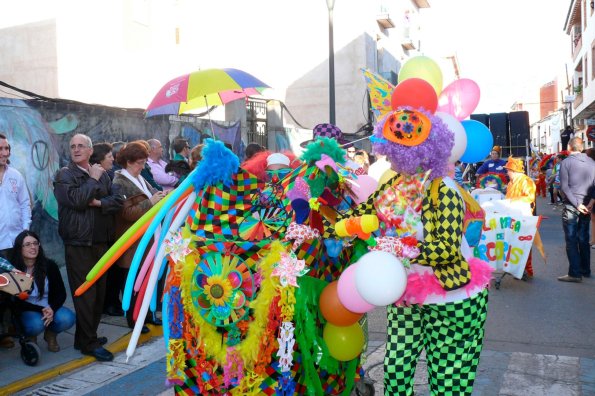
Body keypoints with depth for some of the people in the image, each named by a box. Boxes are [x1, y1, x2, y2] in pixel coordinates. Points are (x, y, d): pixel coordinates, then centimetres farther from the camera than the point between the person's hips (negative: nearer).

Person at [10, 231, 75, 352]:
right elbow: (16, 302, -10)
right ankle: (30, 338, 5)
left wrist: (51, 309, -23)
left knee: (67, 318, -29)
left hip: (49, 308, 2)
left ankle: (51, 334, 8)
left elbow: (61, 293, -3)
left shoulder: (50, 265, -6)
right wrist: (41, 311, -22)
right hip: (26, 311, -2)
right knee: (36, 324, -35)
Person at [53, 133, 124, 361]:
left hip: (101, 241, 5)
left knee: (98, 292, 10)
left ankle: (87, 336, 23)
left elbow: (117, 201, 5)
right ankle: (88, 343, 5)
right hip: (78, 243, -5)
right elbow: (76, 200, -18)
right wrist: (92, 179, -7)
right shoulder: (64, 175, -2)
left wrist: (100, 203, -12)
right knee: (85, 293, -4)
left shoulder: (102, 174, 13)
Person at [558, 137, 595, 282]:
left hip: (571, 206, -5)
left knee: (571, 240, -2)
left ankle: (575, 273, -4)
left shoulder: (566, 162, -7)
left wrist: (577, 204, -14)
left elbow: (564, 186, -14)